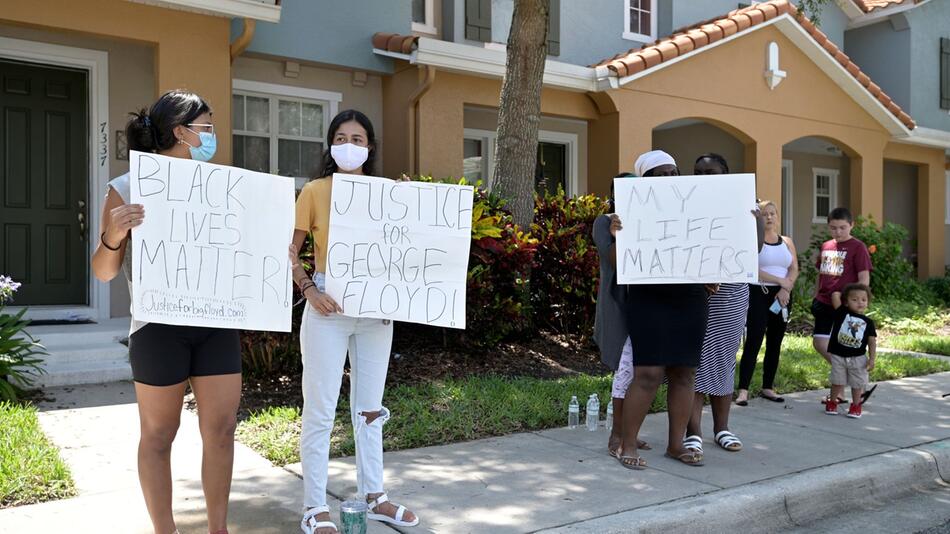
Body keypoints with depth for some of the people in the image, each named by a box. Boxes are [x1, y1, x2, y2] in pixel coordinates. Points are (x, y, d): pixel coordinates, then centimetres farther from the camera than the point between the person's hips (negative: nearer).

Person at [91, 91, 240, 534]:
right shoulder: (128, 188, -4)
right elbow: (104, 272, -2)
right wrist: (112, 237, -21)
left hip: (216, 322, 4)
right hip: (159, 326, -4)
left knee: (221, 429, 6)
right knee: (159, 435, 8)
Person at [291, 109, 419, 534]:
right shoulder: (316, 191, -1)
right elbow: (289, 250, -2)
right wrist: (309, 289, -15)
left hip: (375, 310, 4)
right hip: (329, 310, -3)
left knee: (369, 407, 14)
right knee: (320, 410, 2)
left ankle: (373, 495, 28)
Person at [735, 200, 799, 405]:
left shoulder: (786, 242, 13)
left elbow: (794, 269, 5)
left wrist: (785, 290, -11)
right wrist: (780, 281, -15)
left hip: (782, 296, 5)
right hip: (758, 294, -5)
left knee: (775, 343, 8)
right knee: (753, 342, -11)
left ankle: (768, 387, 18)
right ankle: (743, 390, -11)